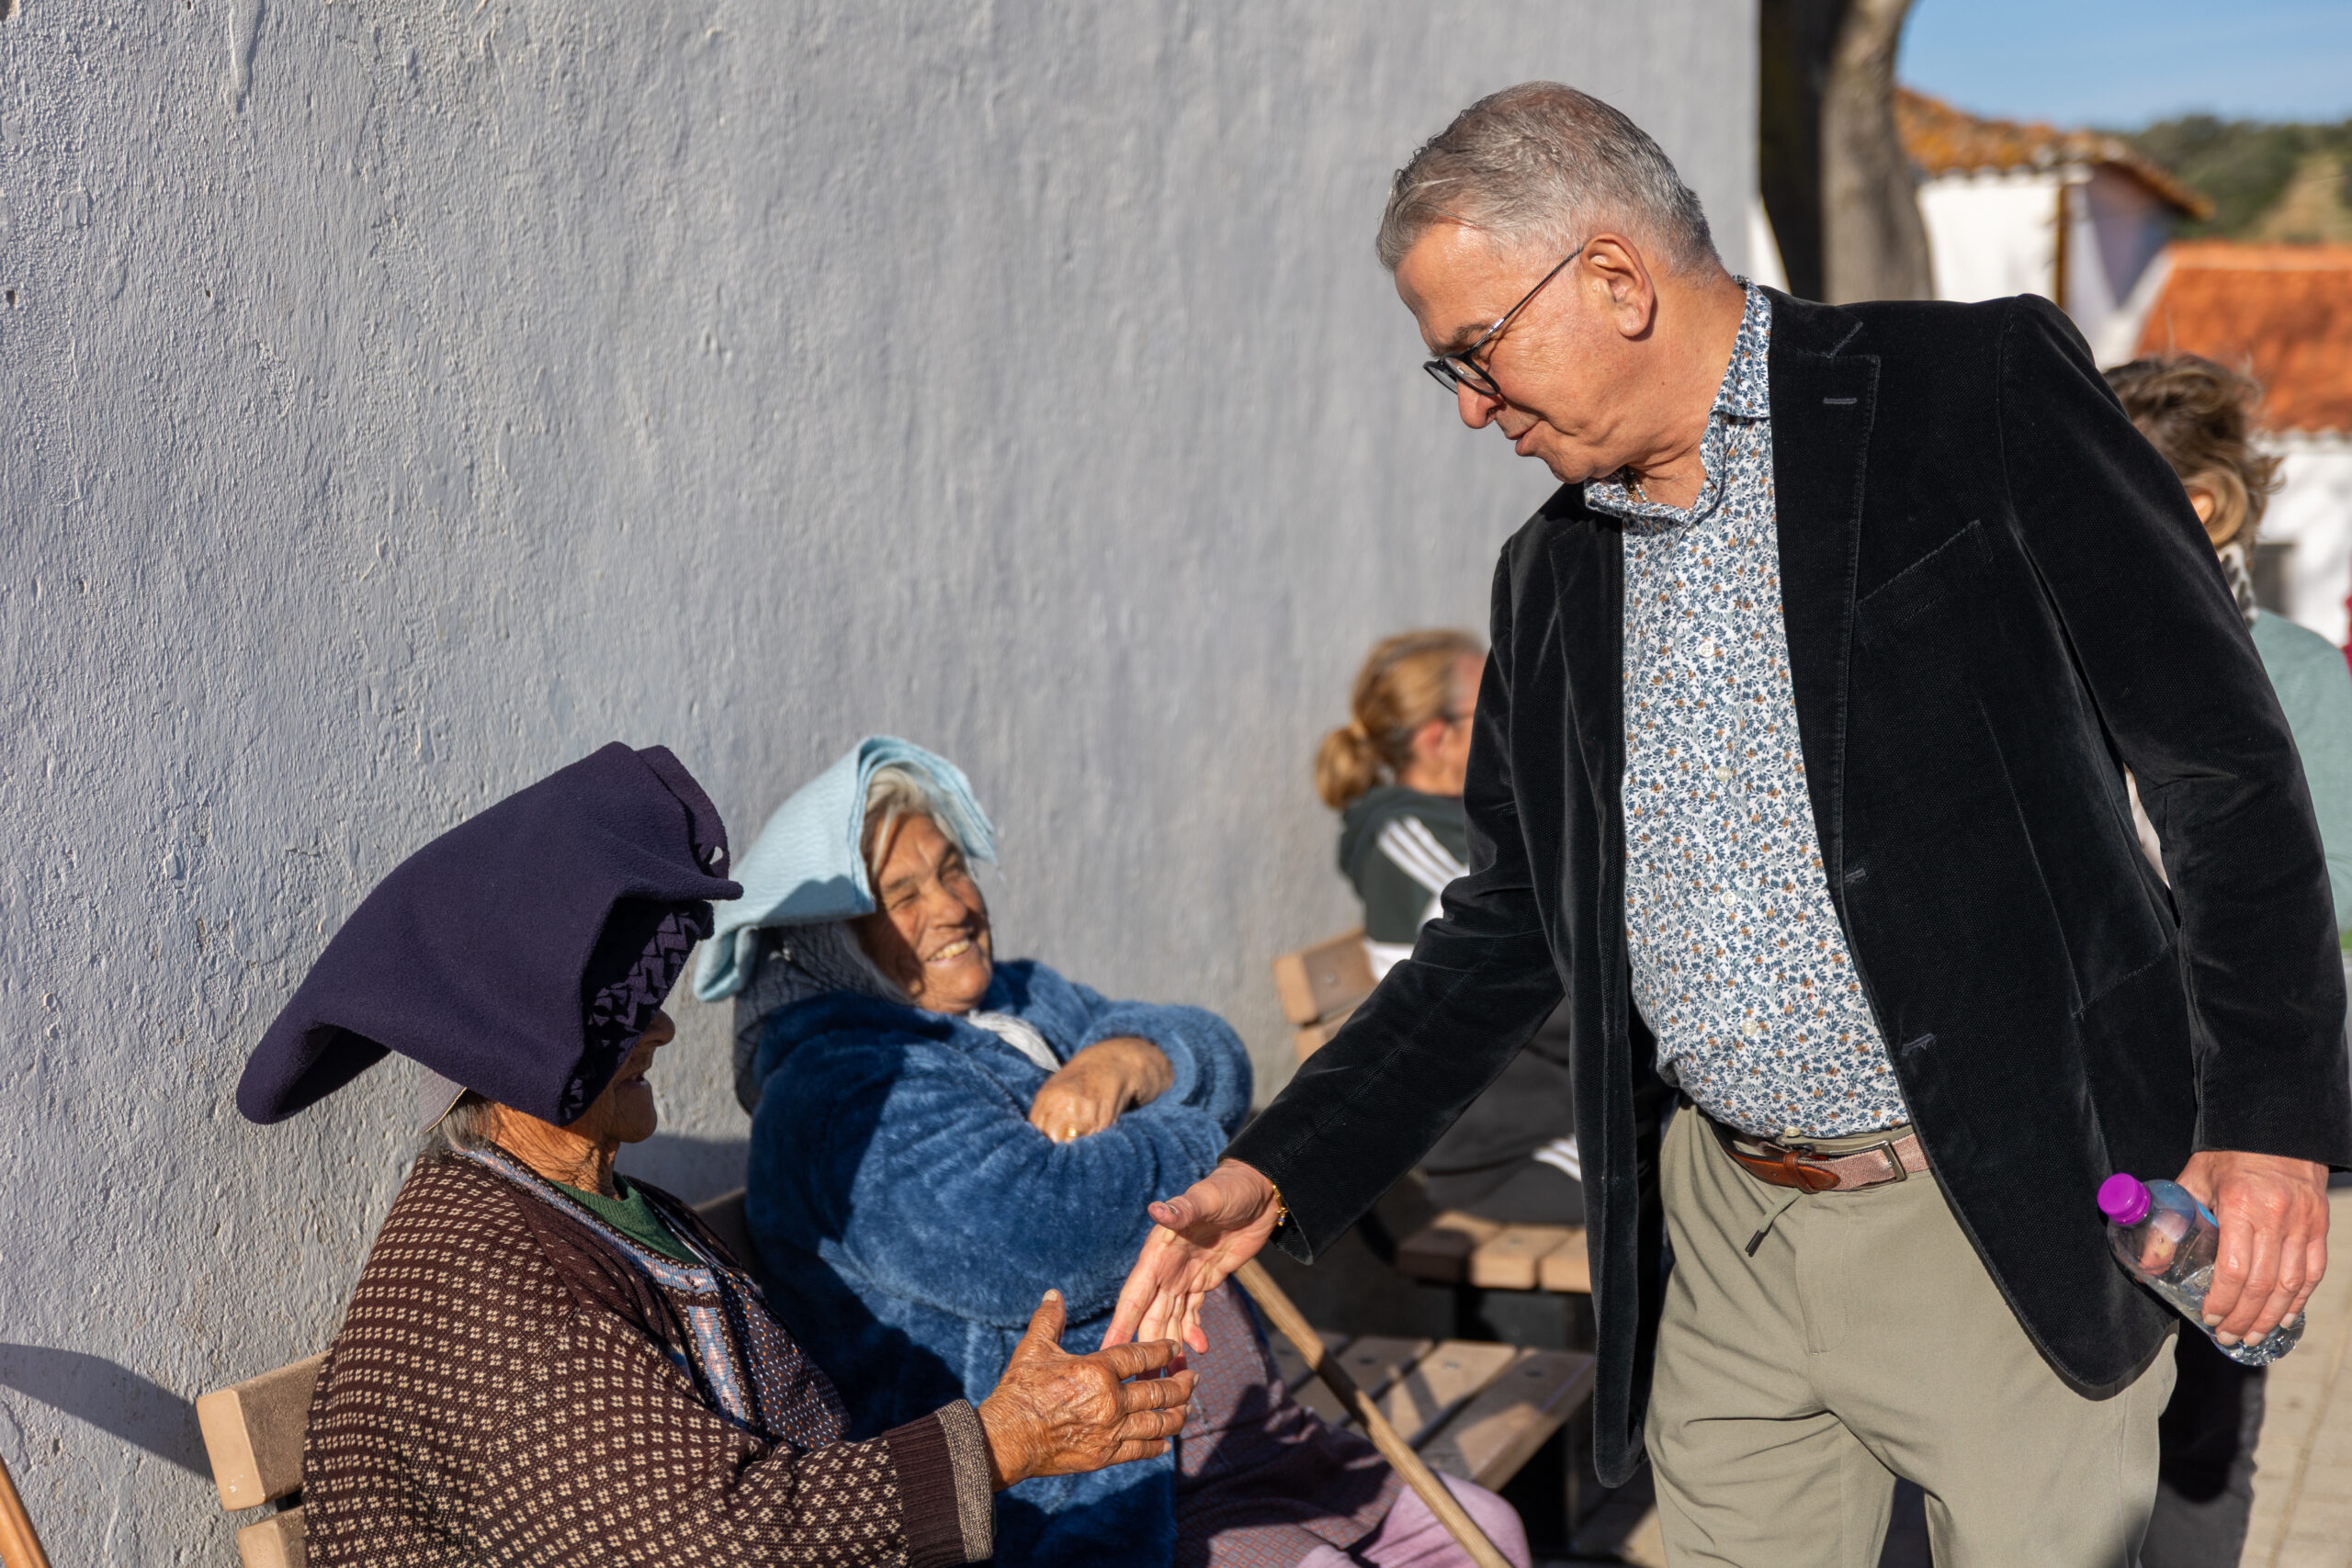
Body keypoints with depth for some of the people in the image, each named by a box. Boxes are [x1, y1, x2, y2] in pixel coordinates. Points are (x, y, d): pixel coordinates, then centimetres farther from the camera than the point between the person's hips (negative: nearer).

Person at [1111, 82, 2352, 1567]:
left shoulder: (1982, 392, -7)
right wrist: (1277, 1172, 6)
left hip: (2008, 1232, -5)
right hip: (1723, 1248, 5)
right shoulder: (1553, 574, 10)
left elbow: (2222, 755, -6)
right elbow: (1508, 928, 15)